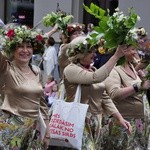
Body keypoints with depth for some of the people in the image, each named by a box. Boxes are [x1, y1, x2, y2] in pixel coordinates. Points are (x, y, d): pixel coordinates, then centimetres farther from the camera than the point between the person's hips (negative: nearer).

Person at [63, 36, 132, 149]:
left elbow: (104, 97, 10)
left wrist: (120, 118, 0)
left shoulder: (93, 70, 10)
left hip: (96, 121, 7)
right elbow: (96, 78, -29)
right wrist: (116, 56, -28)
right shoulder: (71, 70, -13)